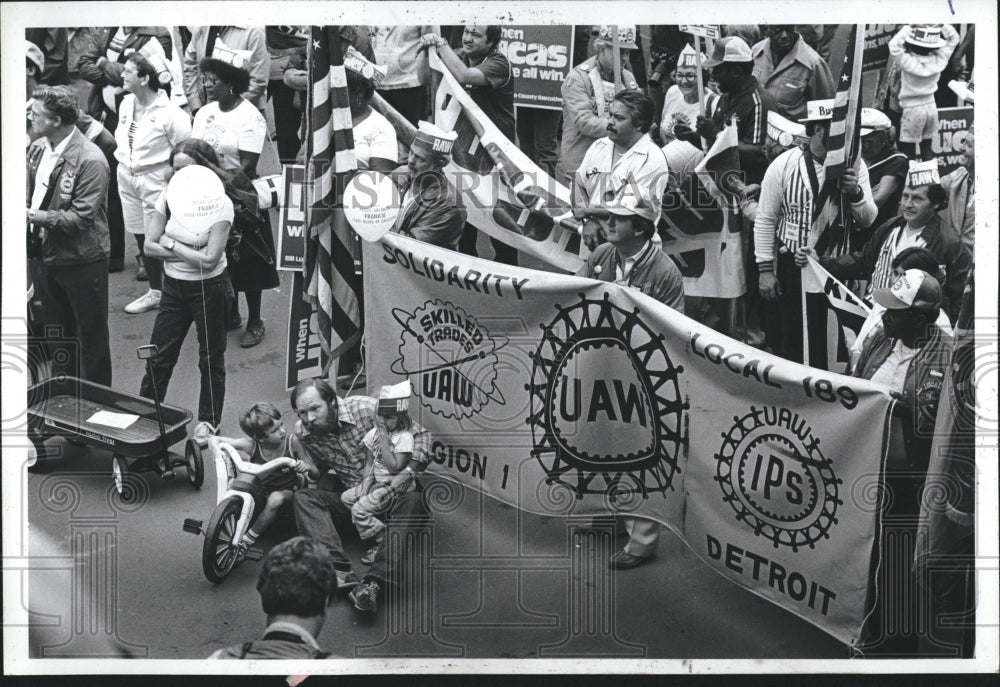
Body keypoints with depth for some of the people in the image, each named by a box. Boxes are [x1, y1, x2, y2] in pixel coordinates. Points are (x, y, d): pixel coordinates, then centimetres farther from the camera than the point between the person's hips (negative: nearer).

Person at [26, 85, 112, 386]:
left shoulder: (90, 161, -22)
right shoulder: (37, 149, 2)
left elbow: (80, 218, -23)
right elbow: (31, 194, 14)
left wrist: (34, 216, -27)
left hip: (83, 261, -8)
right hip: (49, 257, 8)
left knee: (91, 337, 7)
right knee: (57, 335, 21)